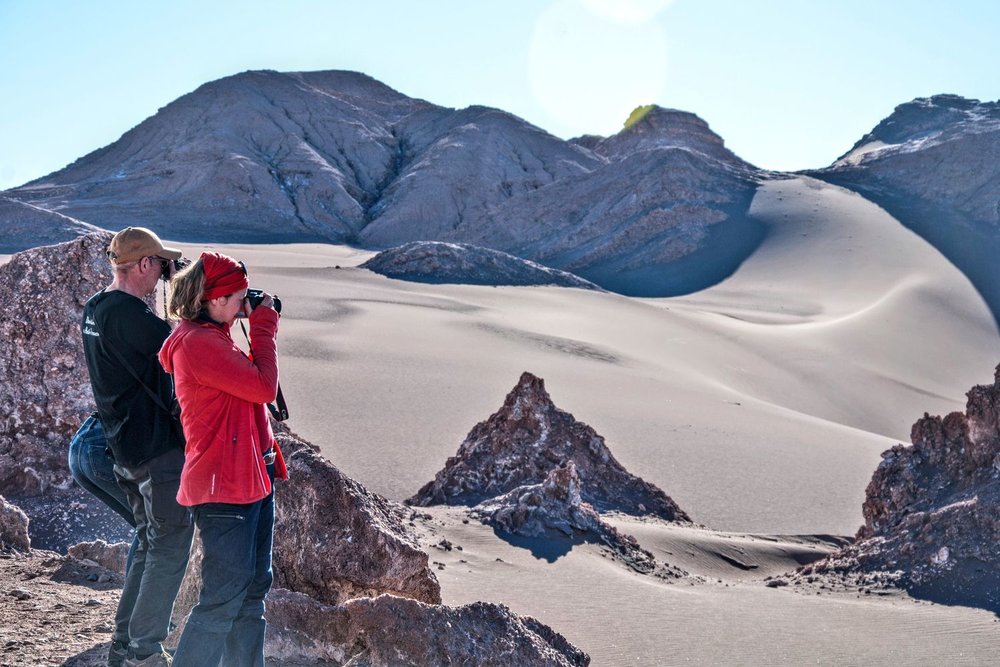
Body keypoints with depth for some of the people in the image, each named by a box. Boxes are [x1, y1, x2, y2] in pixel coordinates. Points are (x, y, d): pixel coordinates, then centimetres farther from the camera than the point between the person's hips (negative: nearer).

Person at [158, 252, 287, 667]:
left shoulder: (213, 338, 14)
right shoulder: (197, 342, -18)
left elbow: (249, 381, 21)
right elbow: (264, 387, -19)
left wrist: (261, 326, 13)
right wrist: (263, 327, -8)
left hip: (253, 478, 11)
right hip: (224, 486, -11)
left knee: (253, 587, 16)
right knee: (223, 598, -6)